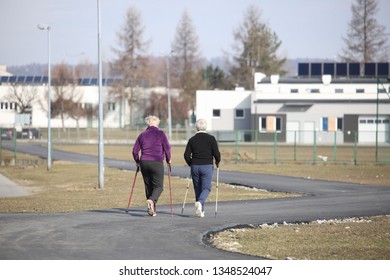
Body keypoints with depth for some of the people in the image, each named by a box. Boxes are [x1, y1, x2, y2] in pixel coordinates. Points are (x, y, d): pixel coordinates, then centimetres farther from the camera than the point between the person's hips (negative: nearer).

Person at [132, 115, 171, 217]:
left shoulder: (142, 135, 9)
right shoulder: (160, 133, -1)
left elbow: (135, 150, 9)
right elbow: (167, 148, -4)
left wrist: (137, 162, 22)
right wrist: (168, 160, 10)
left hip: (144, 163, 4)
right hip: (157, 163, -4)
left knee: (148, 186, 13)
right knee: (158, 186, 2)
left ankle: (152, 210, 13)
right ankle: (151, 201, -27)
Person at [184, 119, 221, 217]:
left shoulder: (192, 139, 3)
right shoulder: (211, 138, -4)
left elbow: (186, 155, 0)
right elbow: (216, 153, -8)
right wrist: (217, 162, 12)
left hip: (195, 166, 3)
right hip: (207, 166, -3)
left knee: (198, 188, 12)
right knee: (206, 188, 2)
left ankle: (200, 211, 13)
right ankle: (200, 202, -26)